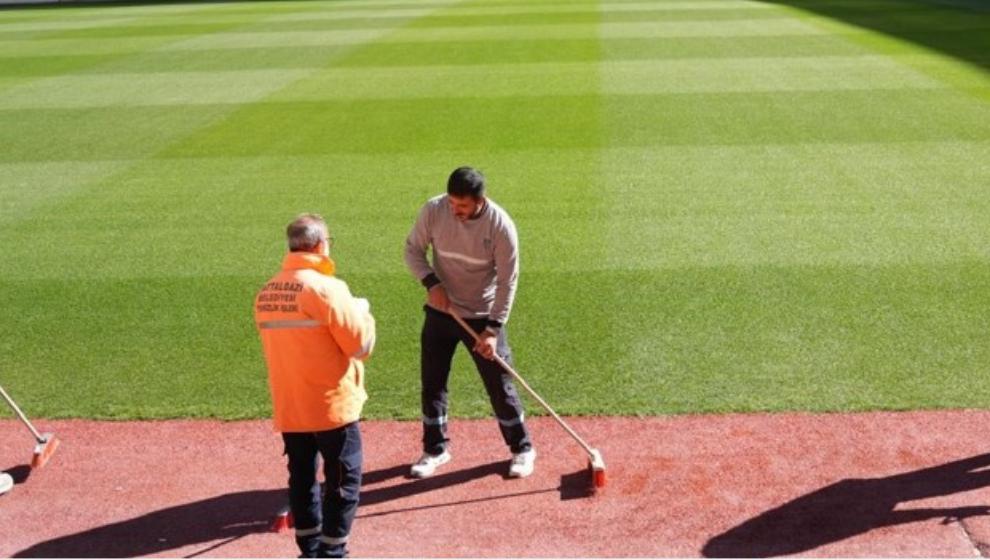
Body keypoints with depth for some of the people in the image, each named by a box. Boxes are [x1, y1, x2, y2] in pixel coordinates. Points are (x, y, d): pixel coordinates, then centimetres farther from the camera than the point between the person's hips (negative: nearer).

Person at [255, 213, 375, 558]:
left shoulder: (265, 294, 4)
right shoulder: (327, 288, -17)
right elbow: (361, 346, -14)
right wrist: (362, 313, 5)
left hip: (288, 407, 6)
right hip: (332, 406, -6)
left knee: (301, 479, 17)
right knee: (343, 481, 6)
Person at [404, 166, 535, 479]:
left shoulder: (500, 225, -21)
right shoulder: (433, 210, -15)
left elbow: (507, 282, -16)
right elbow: (413, 249, -1)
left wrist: (493, 329, -20)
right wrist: (431, 282, -19)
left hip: (482, 316, -3)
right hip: (440, 312, 3)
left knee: (500, 385, 3)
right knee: (432, 382, 9)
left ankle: (521, 448, 22)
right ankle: (435, 449, 28)